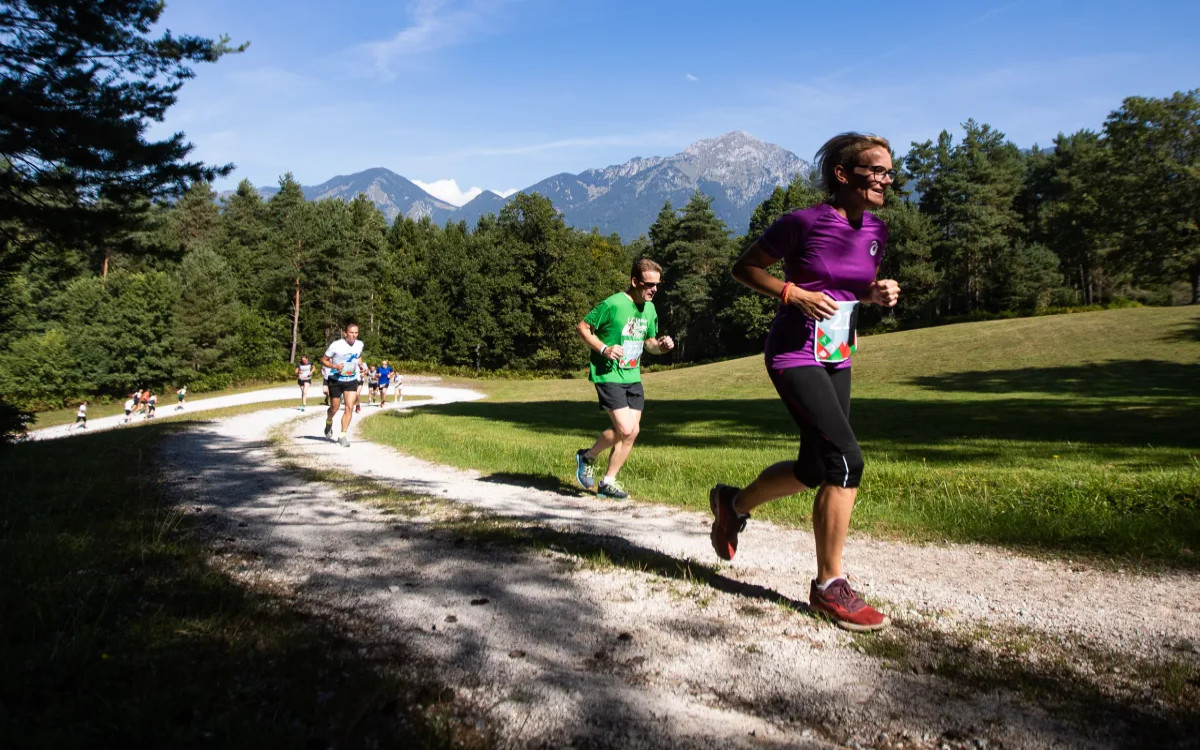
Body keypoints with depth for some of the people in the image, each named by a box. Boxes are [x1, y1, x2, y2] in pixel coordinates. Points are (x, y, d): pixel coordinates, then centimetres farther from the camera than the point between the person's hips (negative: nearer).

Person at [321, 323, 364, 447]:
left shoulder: (359, 344, -1)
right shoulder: (336, 345, -15)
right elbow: (323, 360, -7)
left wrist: (360, 365, 0)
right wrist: (334, 366, -25)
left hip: (351, 380, 3)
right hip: (336, 380, -3)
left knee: (350, 407, -10)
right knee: (335, 407, 7)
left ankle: (343, 436, -4)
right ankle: (329, 423, 42)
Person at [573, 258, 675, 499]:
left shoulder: (650, 309, 9)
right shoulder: (612, 304, -14)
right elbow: (582, 327, -8)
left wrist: (661, 346, -2)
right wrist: (604, 348, -20)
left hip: (633, 377, 8)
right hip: (608, 376, -7)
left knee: (633, 431, 3)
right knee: (624, 429, -16)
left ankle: (608, 482, 16)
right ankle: (588, 457, 11)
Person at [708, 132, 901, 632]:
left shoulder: (875, 230, 7)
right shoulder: (803, 222, -13)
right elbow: (744, 267, -5)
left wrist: (879, 293, -2)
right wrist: (793, 293, -19)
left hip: (837, 361, 8)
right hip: (794, 357, -8)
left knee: (815, 470, 11)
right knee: (846, 460, -17)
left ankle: (733, 503, 38)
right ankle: (829, 586, -2)